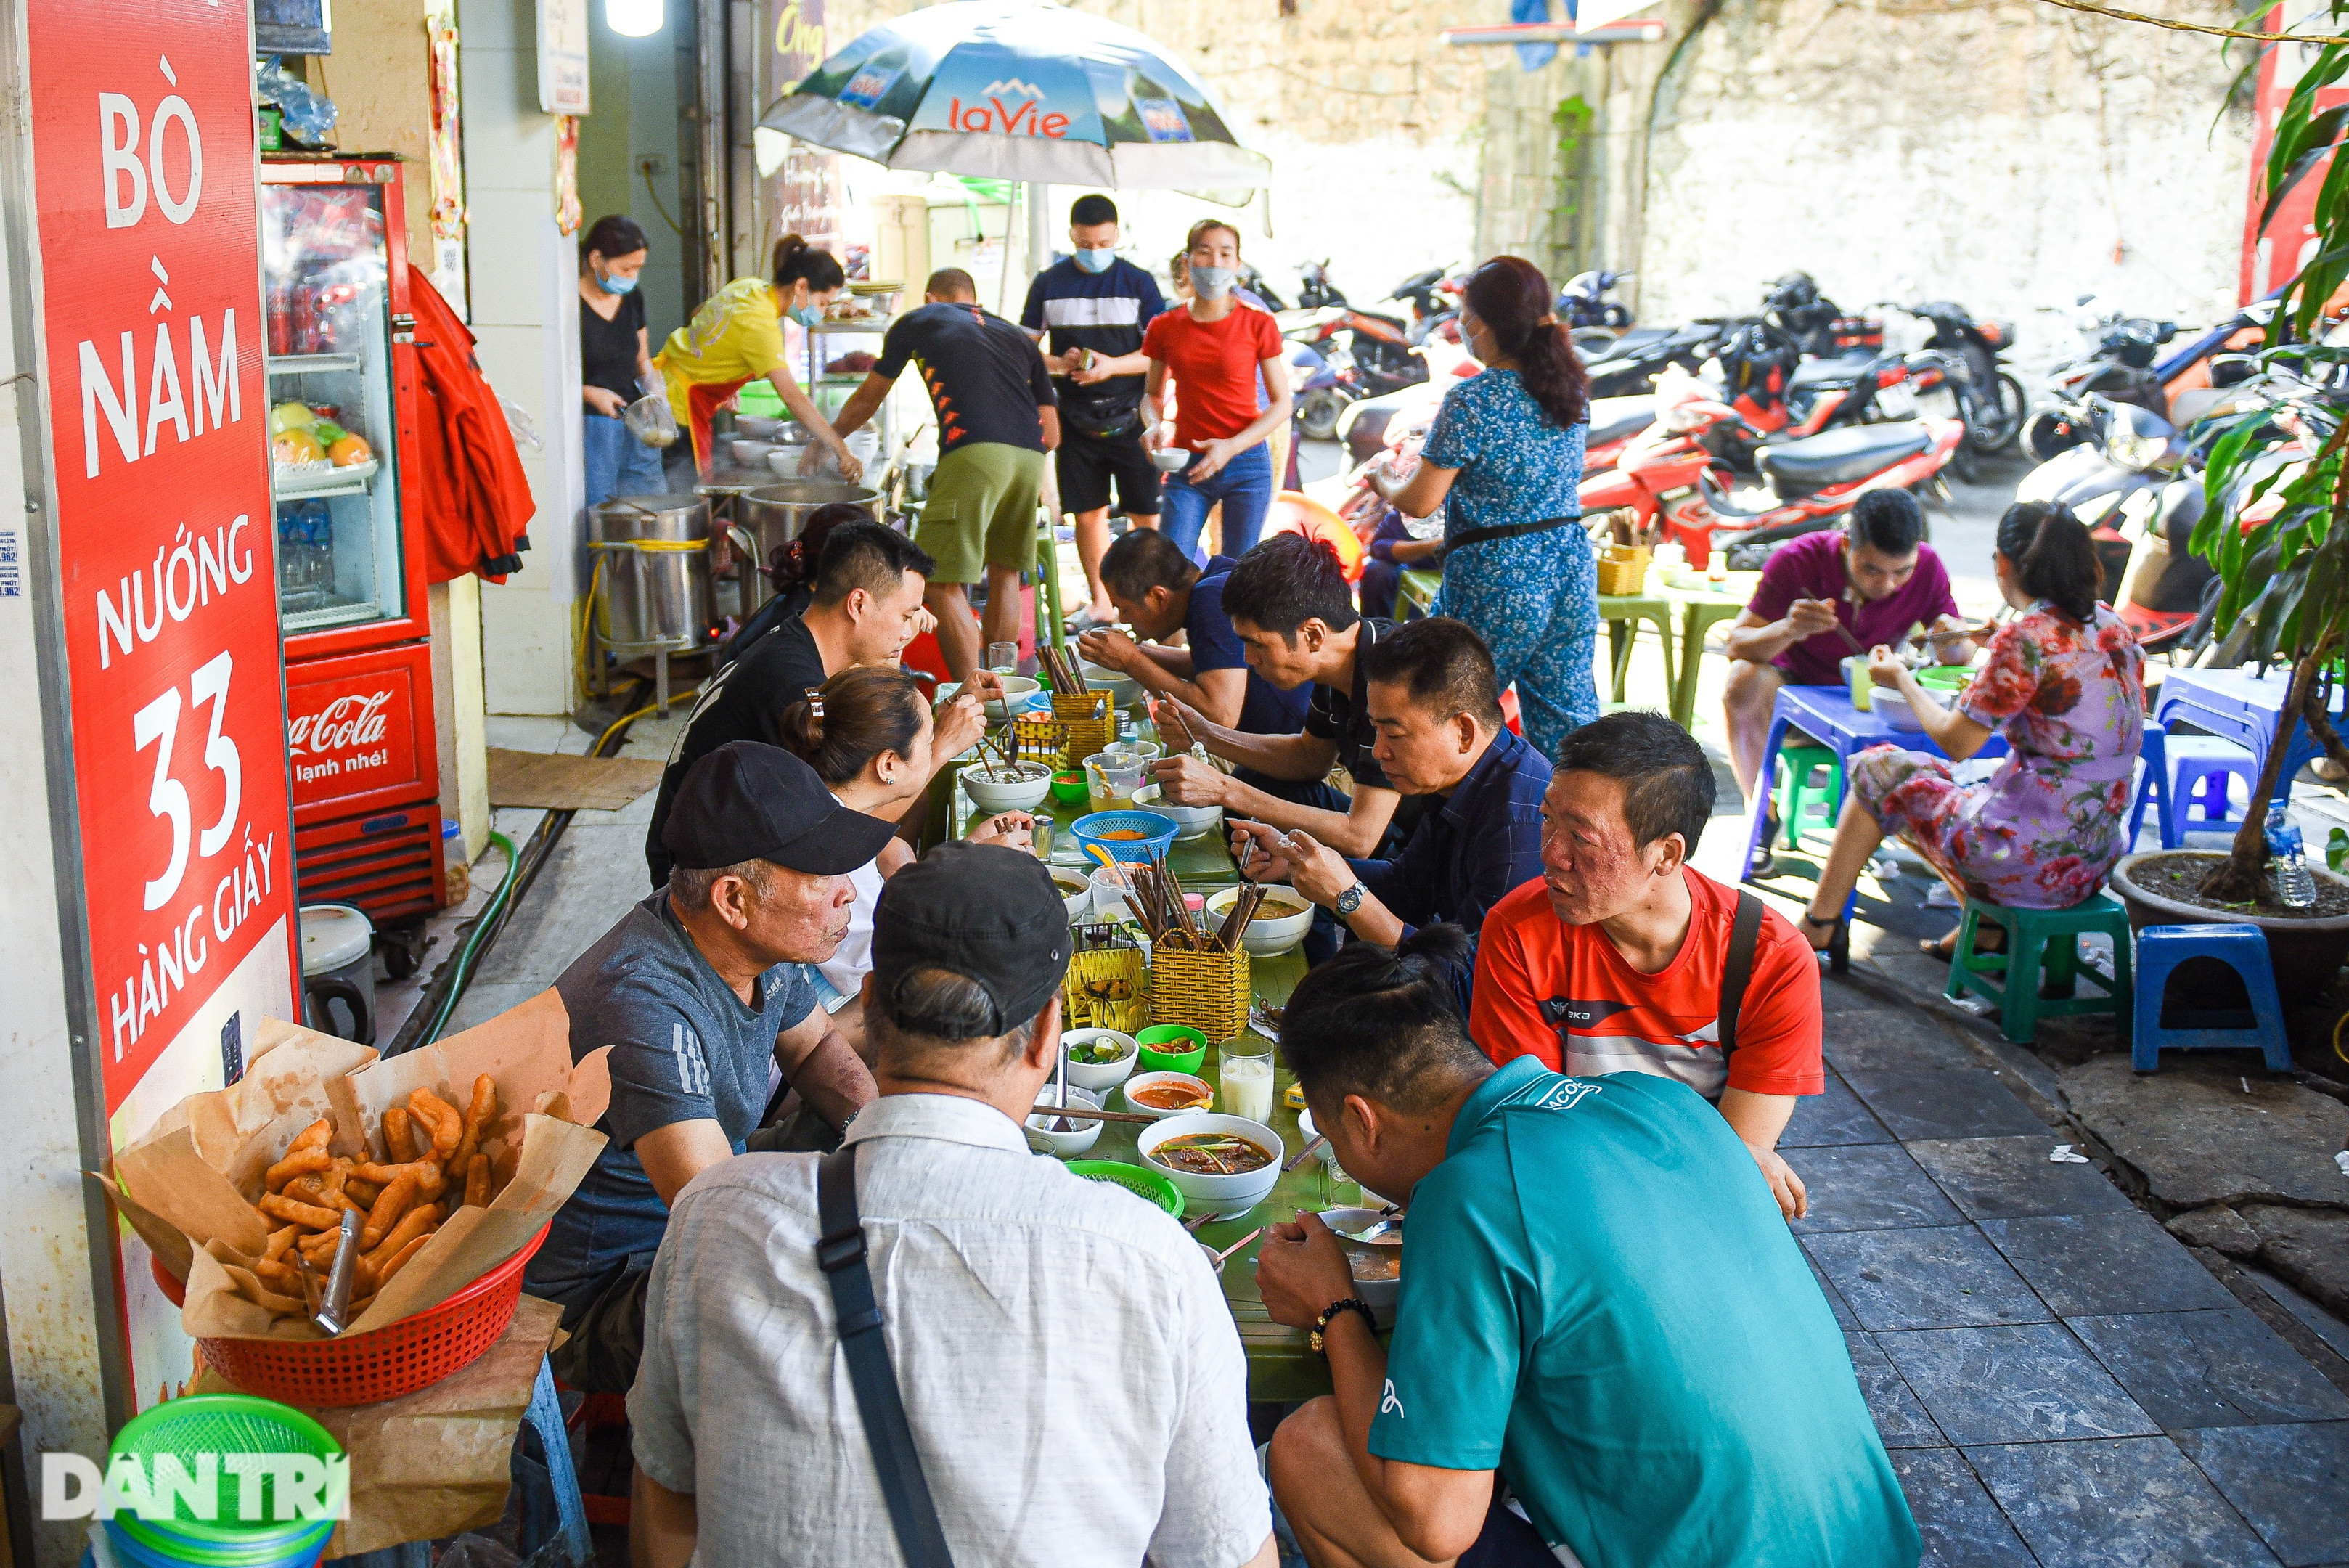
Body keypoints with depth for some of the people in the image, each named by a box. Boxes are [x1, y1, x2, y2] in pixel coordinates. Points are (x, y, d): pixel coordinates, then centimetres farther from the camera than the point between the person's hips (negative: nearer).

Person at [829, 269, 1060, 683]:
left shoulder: (916, 322, 23)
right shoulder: (1016, 335, 30)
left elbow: (864, 401, 34)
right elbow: (1052, 434, 24)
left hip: (974, 451, -5)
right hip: (1031, 457, 5)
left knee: (943, 583, -4)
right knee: (1004, 573, 19)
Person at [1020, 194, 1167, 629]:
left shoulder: (1139, 283, 0)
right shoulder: (1049, 283, 5)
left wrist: (1112, 366, -19)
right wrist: (1058, 363, -13)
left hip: (1129, 417, -2)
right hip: (1077, 418, 2)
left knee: (1145, 514, -3)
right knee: (1088, 512, 7)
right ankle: (1100, 604, 19)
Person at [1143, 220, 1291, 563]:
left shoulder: (1258, 325, -3)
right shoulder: (1165, 328, 2)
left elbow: (1281, 405, -2)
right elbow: (1152, 395, 14)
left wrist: (1231, 447, -15)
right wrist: (1155, 426, -9)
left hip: (1246, 464, -1)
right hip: (1187, 468, 1)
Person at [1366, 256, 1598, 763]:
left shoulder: (1471, 400, -15)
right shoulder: (1571, 389, 7)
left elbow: (1421, 502, -10)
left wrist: (1383, 484, 12)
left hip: (1495, 578, -7)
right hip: (1571, 569, 7)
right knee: (1566, 717, 9)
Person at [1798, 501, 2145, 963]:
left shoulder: (2025, 639, -18)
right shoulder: (2110, 624, 5)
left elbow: (1955, 741, -11)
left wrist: (1902, 679, 5)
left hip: (2040, 859, -8)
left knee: (1878, 771, 13)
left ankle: (1818, 925, 23)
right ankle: (1987, 928, 22)